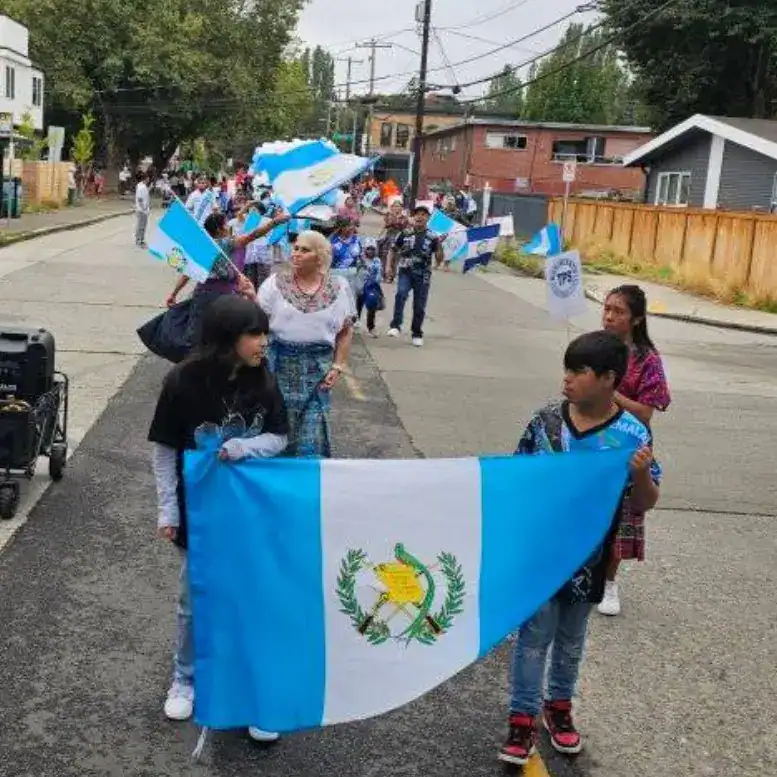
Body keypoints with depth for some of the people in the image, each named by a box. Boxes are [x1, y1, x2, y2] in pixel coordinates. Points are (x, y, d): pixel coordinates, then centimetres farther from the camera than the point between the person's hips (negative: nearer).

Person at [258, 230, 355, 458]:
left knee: (313, 429, -1)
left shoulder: (339, 287, 2)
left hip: (318, 367, 0)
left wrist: (338, 367, 1)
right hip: (280, 363, 0)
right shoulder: (276, 282, -1)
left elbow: (346, 330, 8)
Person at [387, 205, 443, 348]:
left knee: (419, 306, 5)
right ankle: (395, 326, -29)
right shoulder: (405, 234, 3)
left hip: (423, 275, 1)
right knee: (401, 294, -28)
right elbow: (394, 251, 15)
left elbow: (439, 259, -2)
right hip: (405, 272, -1)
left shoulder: (432, 237, 0)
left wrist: (439, 244, -17)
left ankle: (417, 334, 21)